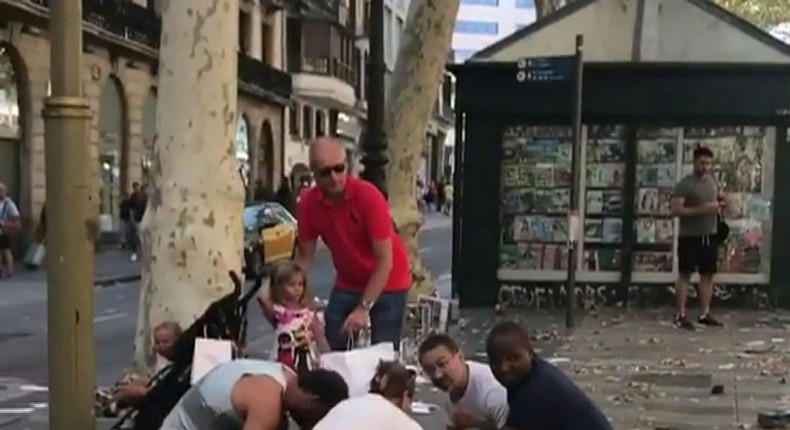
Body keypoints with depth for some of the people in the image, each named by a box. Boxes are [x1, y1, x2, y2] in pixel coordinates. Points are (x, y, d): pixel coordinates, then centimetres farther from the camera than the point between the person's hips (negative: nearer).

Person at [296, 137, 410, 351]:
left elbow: (385, 261, -24)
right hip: (347, 286, 4)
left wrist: (363, 308, -28)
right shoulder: (308, 203, -12)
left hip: (387, 285, -4)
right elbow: (306, 256, -1)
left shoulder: (368, 196, -25)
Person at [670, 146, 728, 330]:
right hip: (689, 236, -7)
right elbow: (675, 209, -20)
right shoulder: (685, 184, -12)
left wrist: (722, 203, 2)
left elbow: (722, 197, 27)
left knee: (707, 274, 9)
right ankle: (680, 315, 1)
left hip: (710, 235, 7)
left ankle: (705, 314, 17)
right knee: (685, 274, -3)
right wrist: (701, 210, -26)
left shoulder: (712, 181, 10)